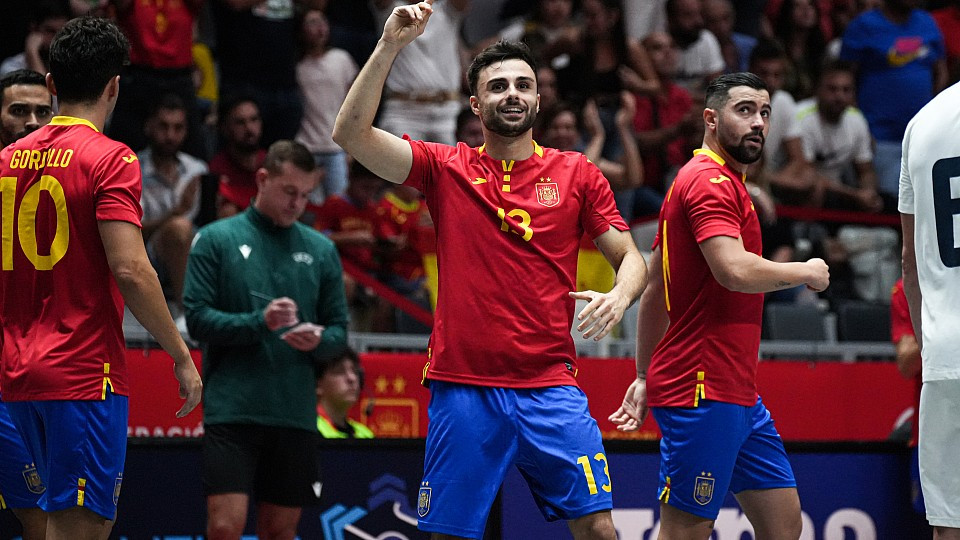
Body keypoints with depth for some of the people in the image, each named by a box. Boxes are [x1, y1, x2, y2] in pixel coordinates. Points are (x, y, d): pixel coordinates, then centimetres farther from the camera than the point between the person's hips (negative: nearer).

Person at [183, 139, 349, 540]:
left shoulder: (321, 250, 12)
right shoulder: (216, 240, 3)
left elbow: (339, 329, 14)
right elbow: (197, 319, -4)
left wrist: (318, 339, -10)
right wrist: (259, 322, -19)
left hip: (295, 413, 4)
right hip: (232, 410, -3)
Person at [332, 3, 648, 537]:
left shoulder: (577, 173, 9)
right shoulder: (446, 167, 7)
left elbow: (631, 257, 10)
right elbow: (351, 133, -4)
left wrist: (619, 297, -13)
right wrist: (389, 47, -12)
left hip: (550, 387, 0)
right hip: (462, 388, 0)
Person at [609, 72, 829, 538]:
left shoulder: (721, 181, 20)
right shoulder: (711, 181, -11)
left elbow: (653, 291, 23)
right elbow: (735, 271, -27)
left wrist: (644, 376, 23)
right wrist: (806, 272, -10)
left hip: (738, 394, 10)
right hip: (704, 392, -10)